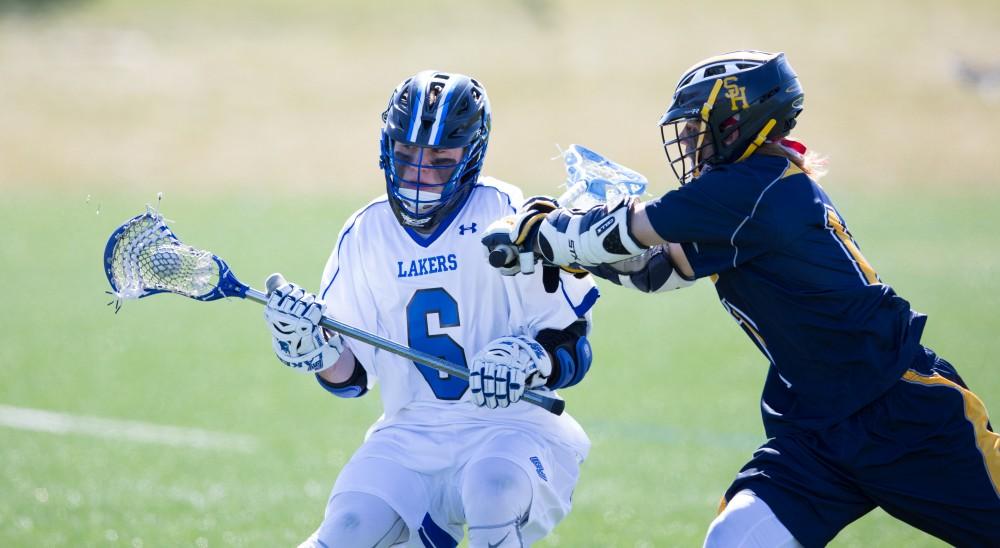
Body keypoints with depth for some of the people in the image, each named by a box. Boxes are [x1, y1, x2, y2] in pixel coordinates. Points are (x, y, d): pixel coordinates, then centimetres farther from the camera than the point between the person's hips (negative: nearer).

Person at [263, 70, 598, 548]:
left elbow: (573, 350, -3)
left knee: (493, 486, -35)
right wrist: (314, 348, -12)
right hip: (410, 434, 4)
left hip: (509, 424, -3)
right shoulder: (365, 235, 6)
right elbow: (350, 377, 8)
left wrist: (530, 361, -24)